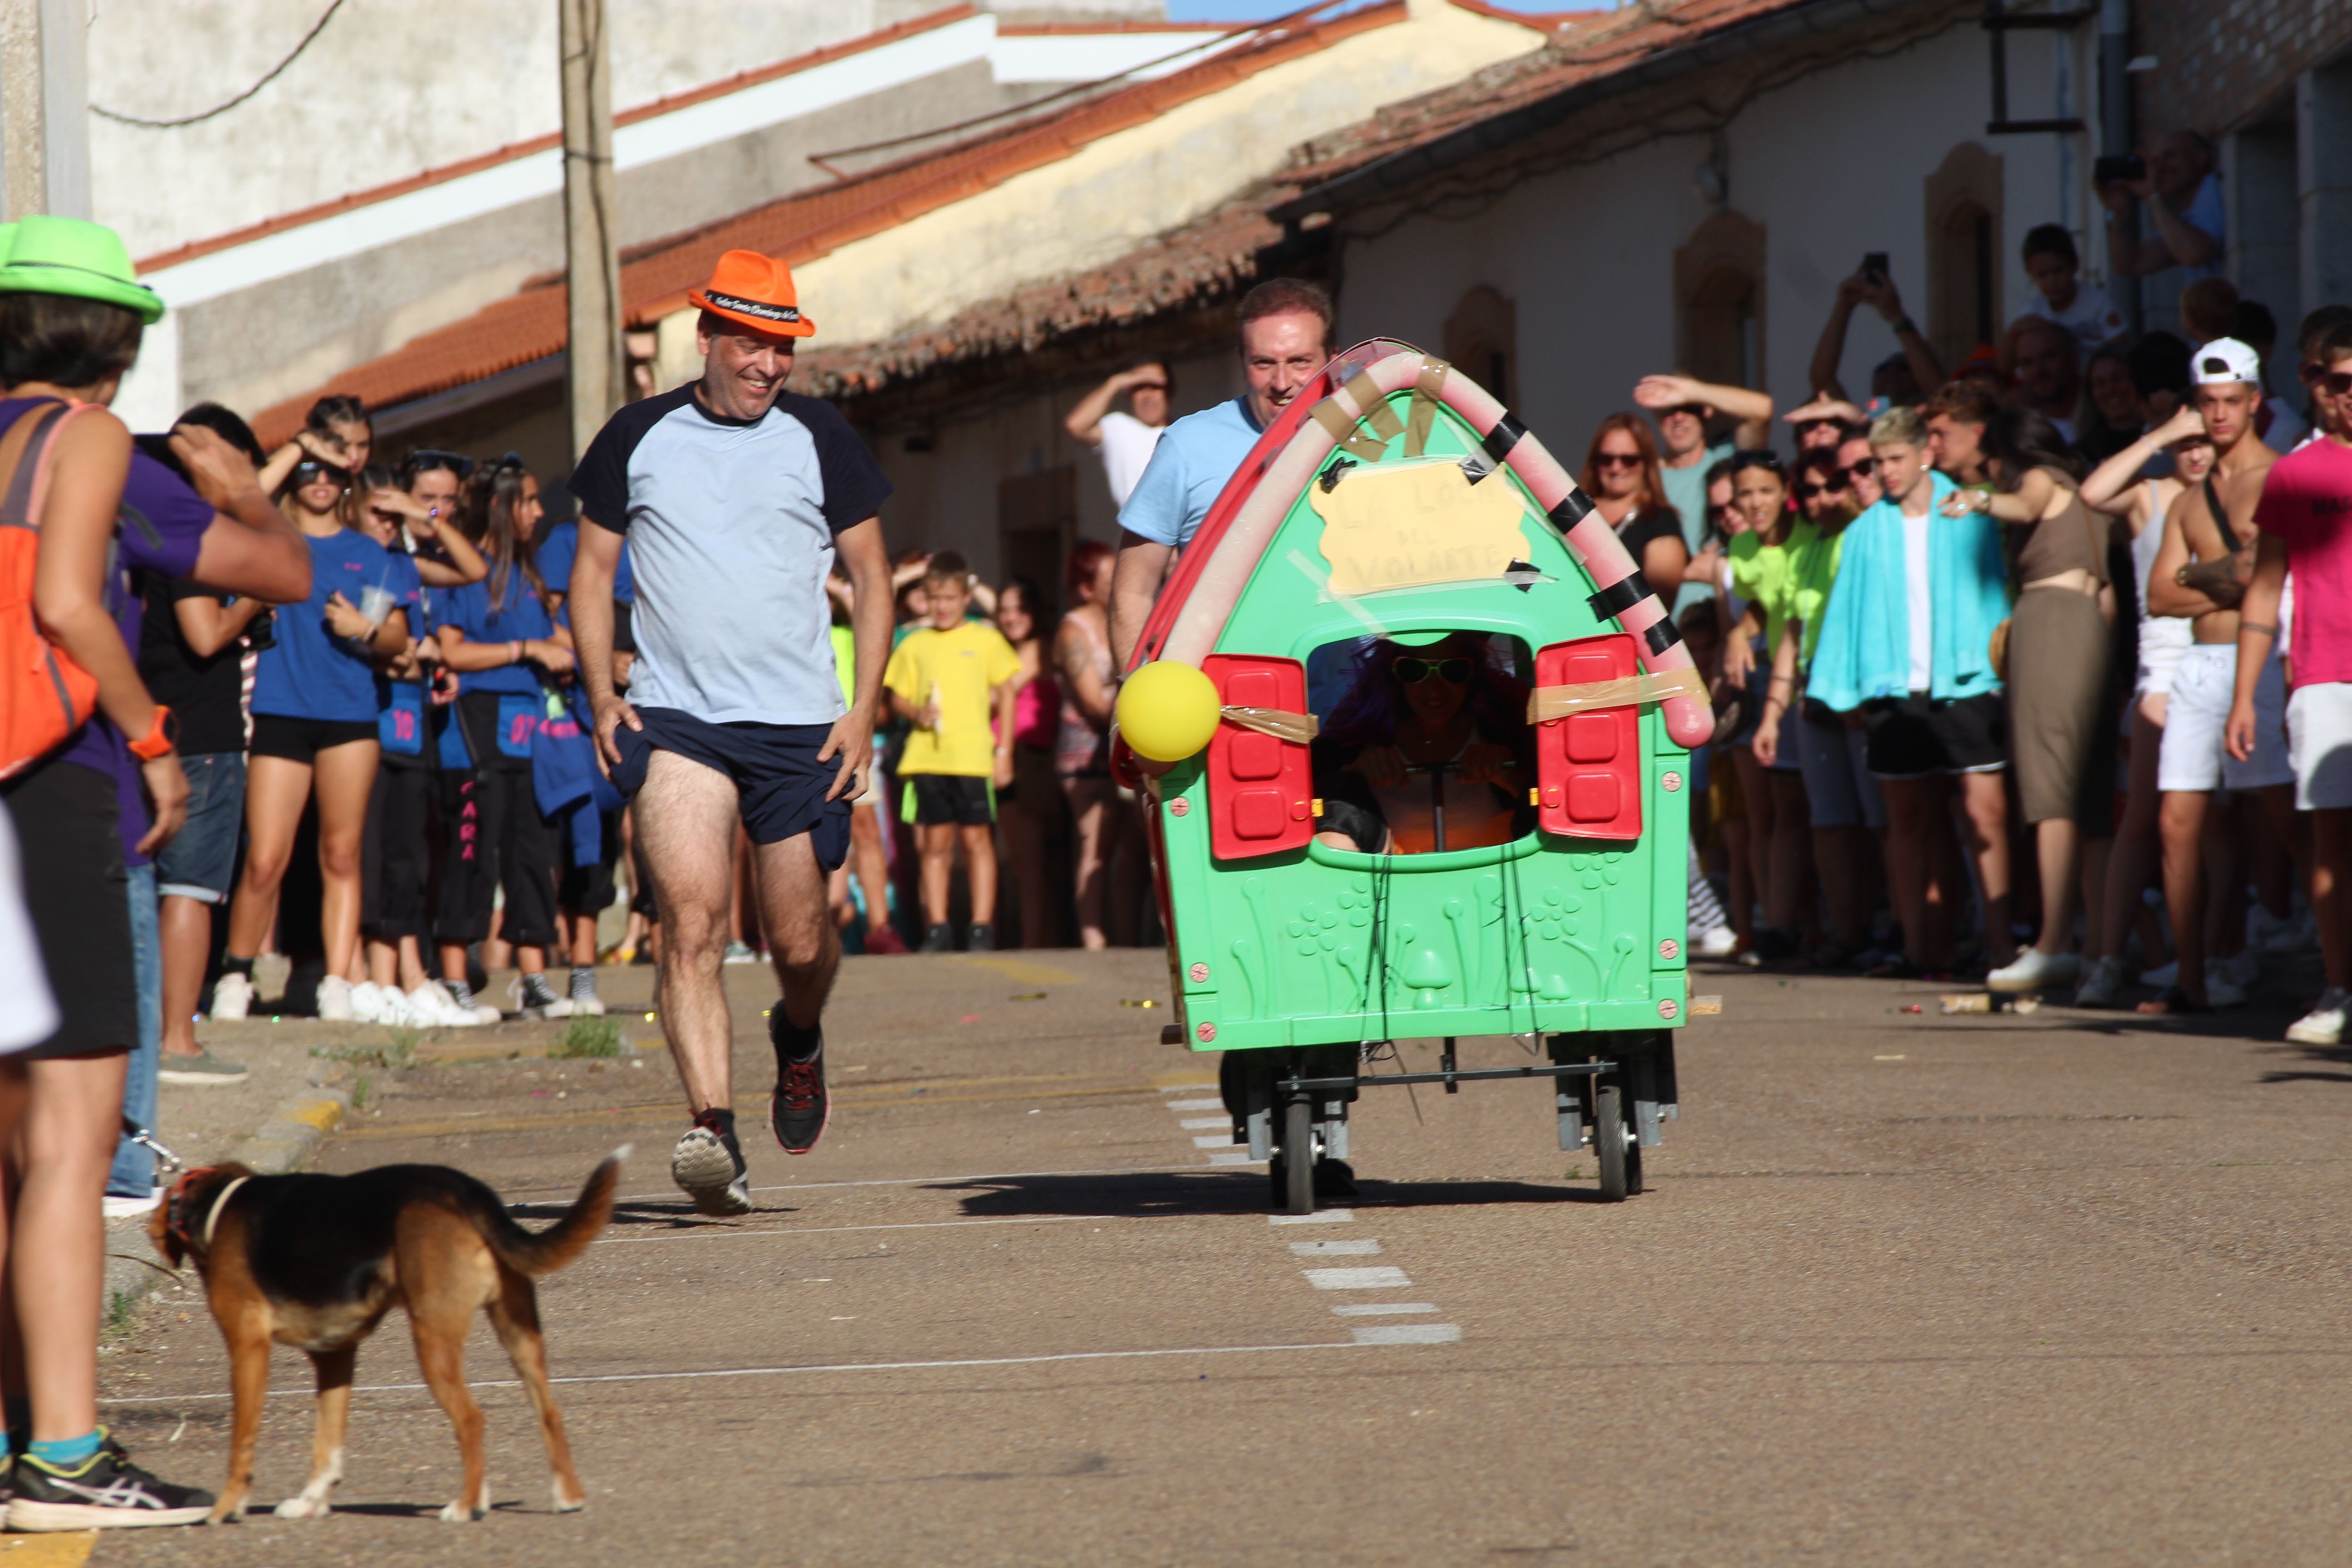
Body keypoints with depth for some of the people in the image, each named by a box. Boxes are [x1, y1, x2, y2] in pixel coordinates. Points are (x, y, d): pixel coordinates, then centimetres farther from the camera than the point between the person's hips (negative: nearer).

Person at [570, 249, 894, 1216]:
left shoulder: (819, 438, 6)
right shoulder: (638, 439, 7)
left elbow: (871, 575, 10)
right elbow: (592, 572, 13)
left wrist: (865, 709, -1)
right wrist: (601, 698, 0)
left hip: (801, 726, 1)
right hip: (674, 717, -1)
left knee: (799, 941, 6)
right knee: (691, 911, -20)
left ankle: (799, 1036, 42)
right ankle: (713, 1131, -27)